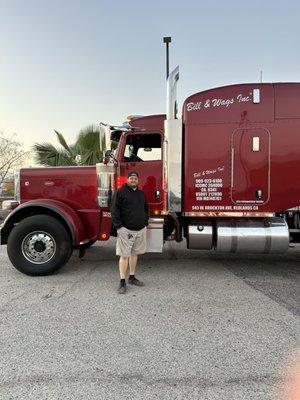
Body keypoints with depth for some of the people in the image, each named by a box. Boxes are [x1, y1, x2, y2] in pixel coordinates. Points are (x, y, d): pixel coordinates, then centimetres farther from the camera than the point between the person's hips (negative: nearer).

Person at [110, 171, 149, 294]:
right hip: (126, 230, -6)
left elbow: (146, 209, 25)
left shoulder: (141, 194, 15)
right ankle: (122, 282, 4)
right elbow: (114, 210, -10)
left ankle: (132, 278, 27)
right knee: (124, 255, -4)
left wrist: (145, 223, 15)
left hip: (140, 229, 6)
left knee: (134, 254, 14)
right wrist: (118, 226, -15)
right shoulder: (120, 192, -5)